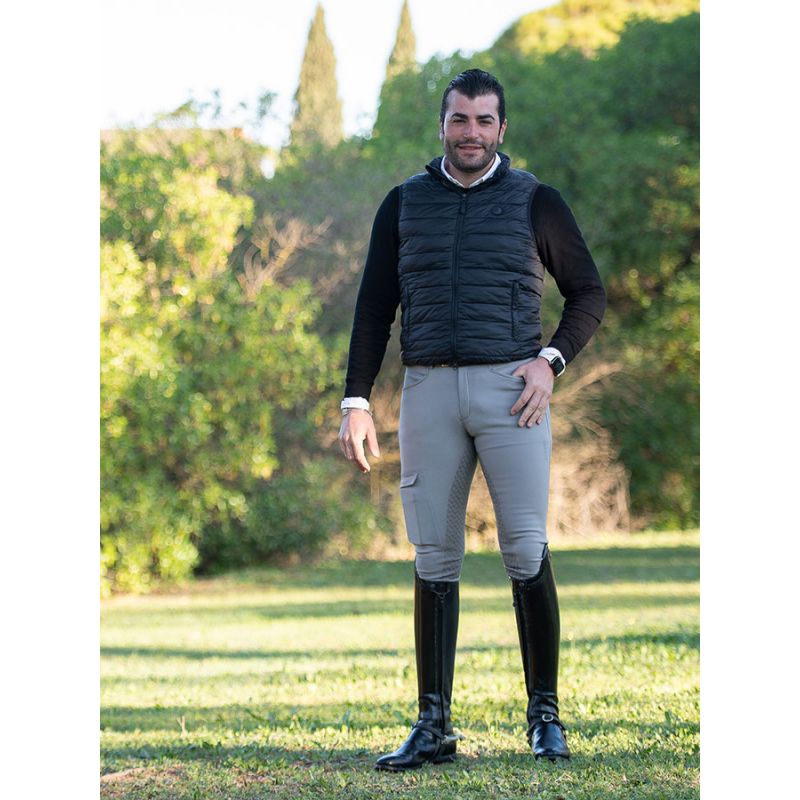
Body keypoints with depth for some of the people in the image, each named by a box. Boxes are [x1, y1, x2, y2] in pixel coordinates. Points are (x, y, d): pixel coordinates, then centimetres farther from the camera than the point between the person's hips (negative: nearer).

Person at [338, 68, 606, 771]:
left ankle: (545, 715, 3)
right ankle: (433, 727, 5)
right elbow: (374, 307, 13)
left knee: (527, 553, -7)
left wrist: (551, 360, -4)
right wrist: (357, 401, 4)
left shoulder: (535, 201, 6)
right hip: (429, 391, 2)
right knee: (435, 560, 2)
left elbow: (589, 292, 12)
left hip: (510, 389, -2)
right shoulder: (404, 203, 12)